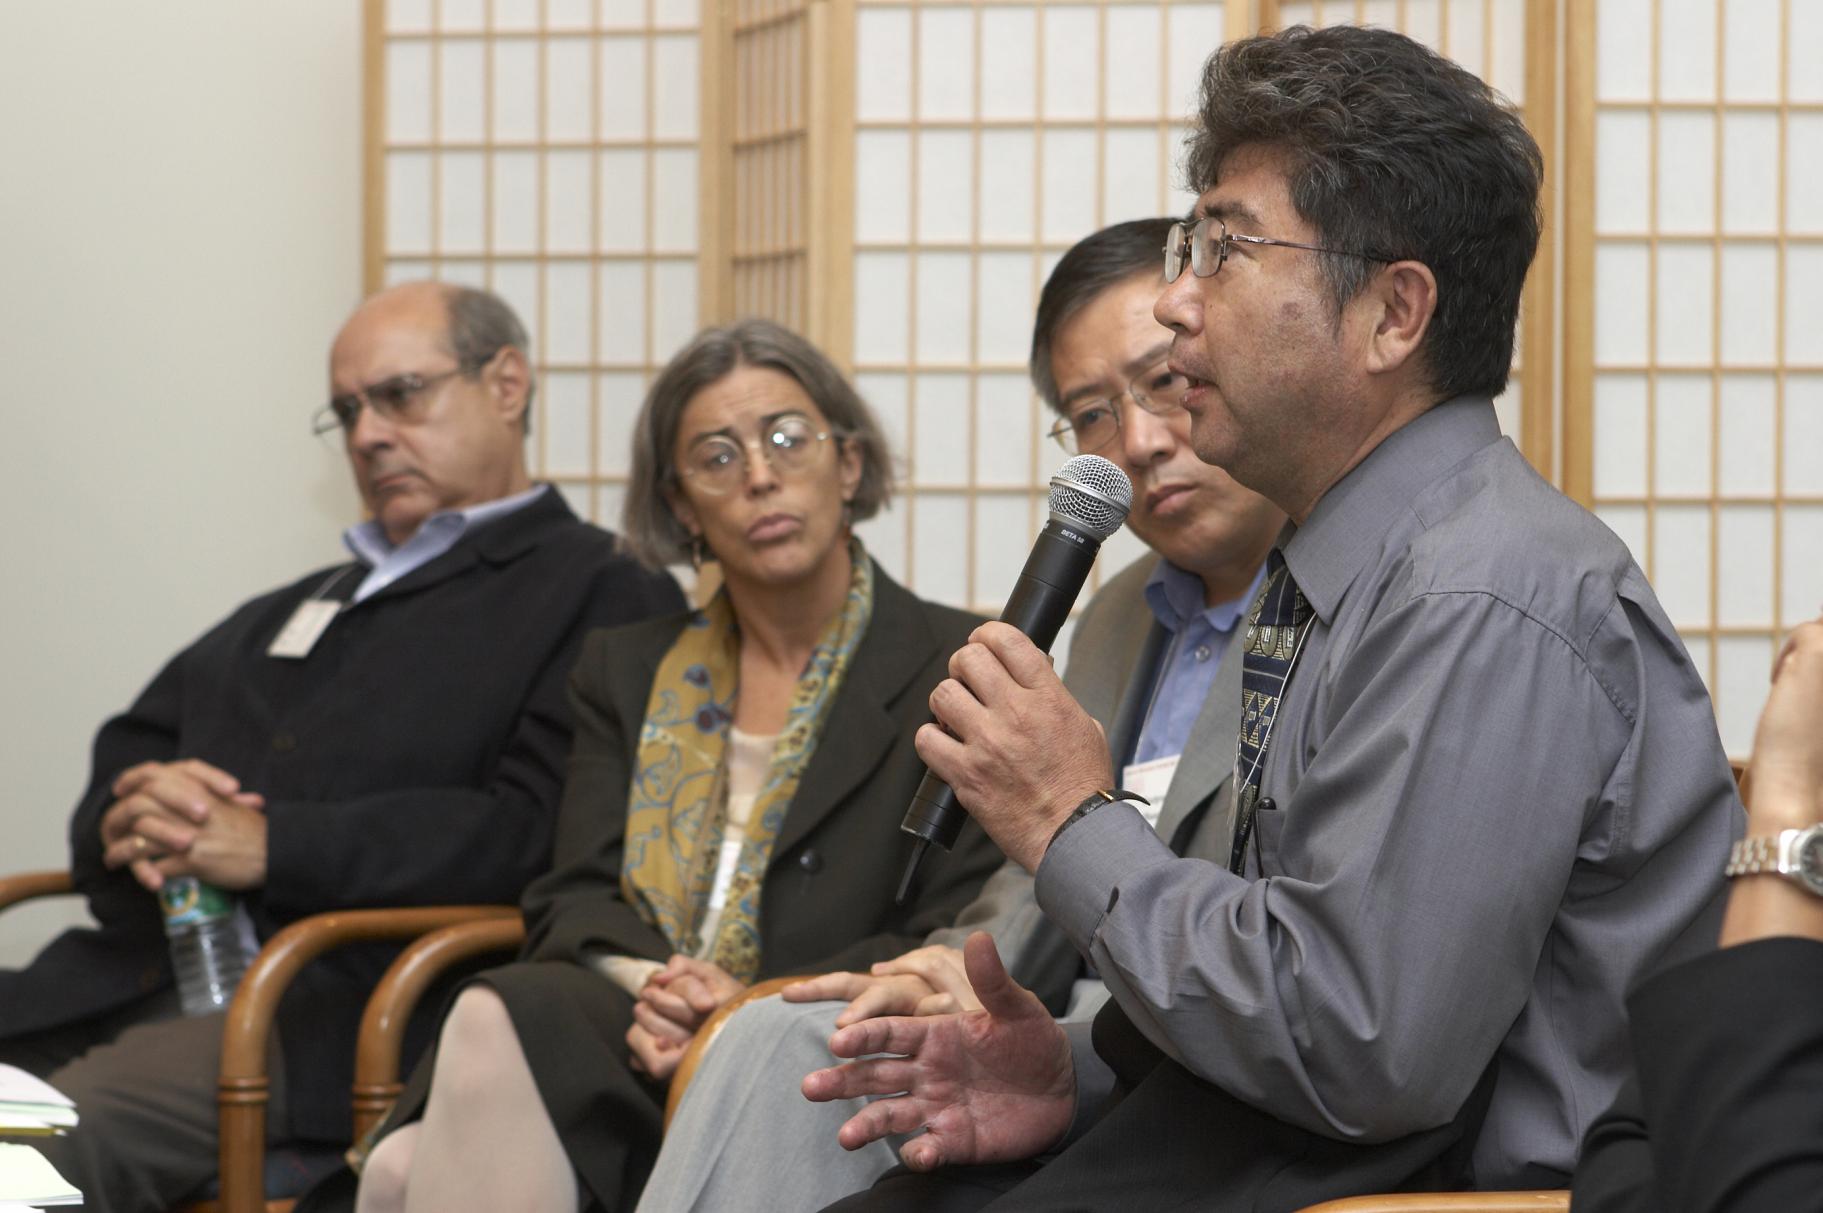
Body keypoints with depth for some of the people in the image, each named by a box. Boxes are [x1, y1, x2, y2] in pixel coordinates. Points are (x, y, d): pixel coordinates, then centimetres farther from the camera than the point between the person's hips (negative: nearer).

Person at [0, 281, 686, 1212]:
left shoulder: (600, 597, 8)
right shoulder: (287, 613, 32)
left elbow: (537, 836, -8)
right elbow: (118, 769, 28)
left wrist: (273, 845, -14)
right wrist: (130, 821, 1)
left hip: (333, 1003, -7)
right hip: (131, 980, 7)